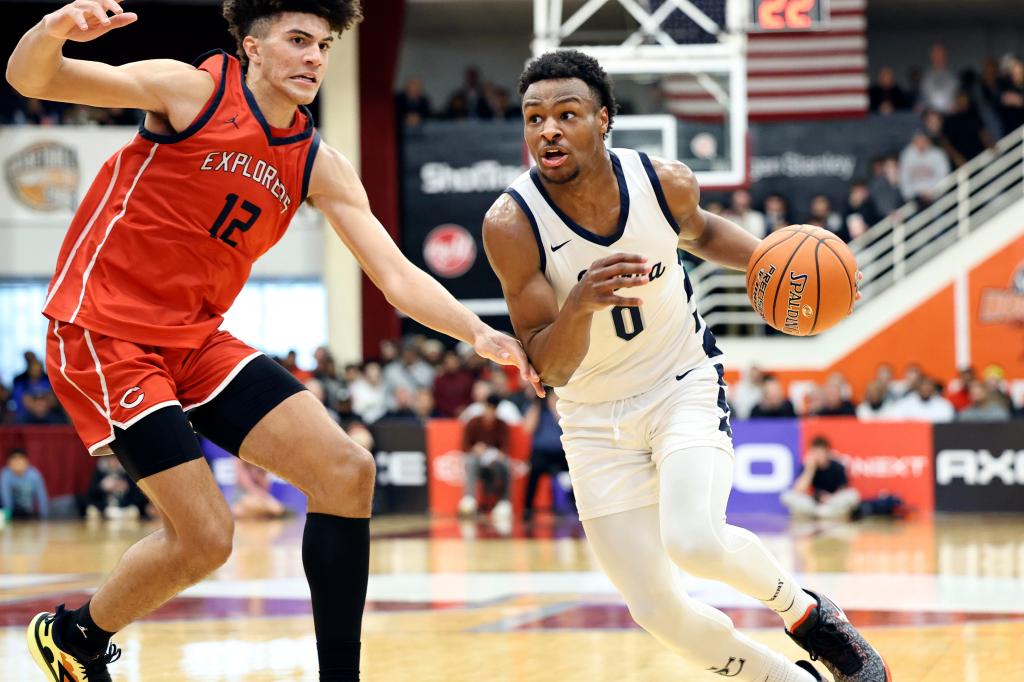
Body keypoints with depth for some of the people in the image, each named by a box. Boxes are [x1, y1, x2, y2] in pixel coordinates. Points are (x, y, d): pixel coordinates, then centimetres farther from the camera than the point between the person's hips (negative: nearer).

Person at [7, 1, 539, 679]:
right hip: (103, 335, -7)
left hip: (196, 337, 7)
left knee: (348, 472, -6)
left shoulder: (320, 166, 5)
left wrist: (478, 333, -16)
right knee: (205, 536, -13)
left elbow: (397, 275, 1)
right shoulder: (191, 89, -11)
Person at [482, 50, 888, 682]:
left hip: (685, 385, -1)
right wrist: (580, 306, -43)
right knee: (657, 608, -3)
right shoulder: (511, 225, -22)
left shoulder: (664, 181, -14)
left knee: (695, 540, -28)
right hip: (595, 418, 1)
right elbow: (550, 368, -23)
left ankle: (805, 610, 3)